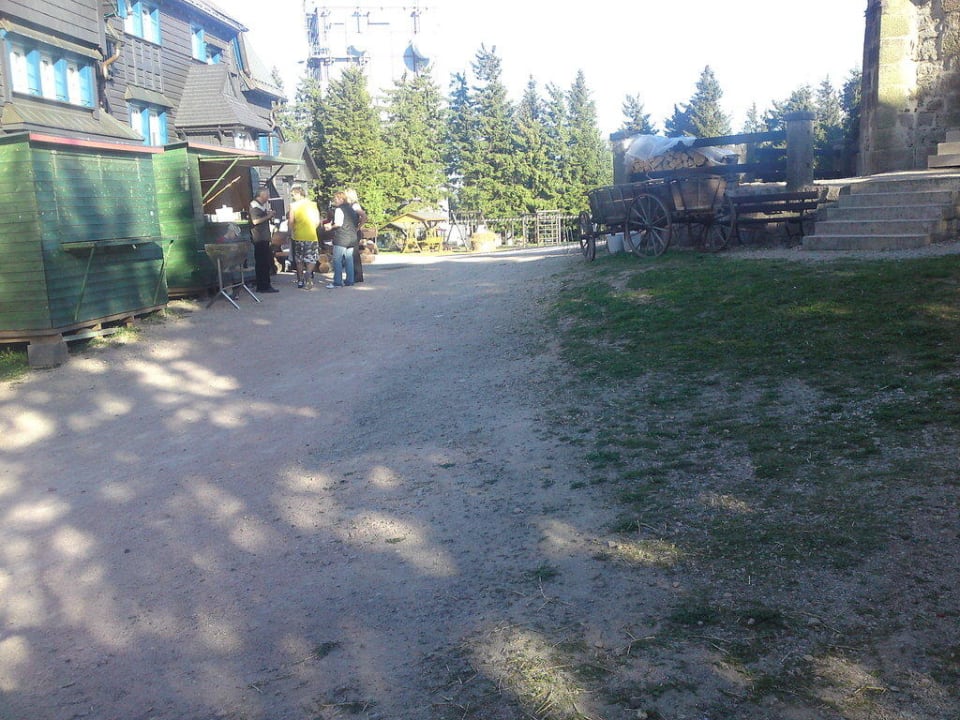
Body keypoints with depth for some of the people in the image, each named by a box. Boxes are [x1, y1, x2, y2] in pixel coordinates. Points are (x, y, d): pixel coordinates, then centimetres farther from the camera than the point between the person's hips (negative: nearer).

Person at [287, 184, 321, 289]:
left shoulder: (293, 205, -4)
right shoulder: (312, 204, 2)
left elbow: (291, 222, -8)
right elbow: (317, 221, 4)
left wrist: (290, 233, 5)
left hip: (298, 236, 0)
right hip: (311, 236, 0)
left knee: (299, 260, 13)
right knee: (311, 259, 10)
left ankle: (300, 280, 15)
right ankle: (307, 279, -6)